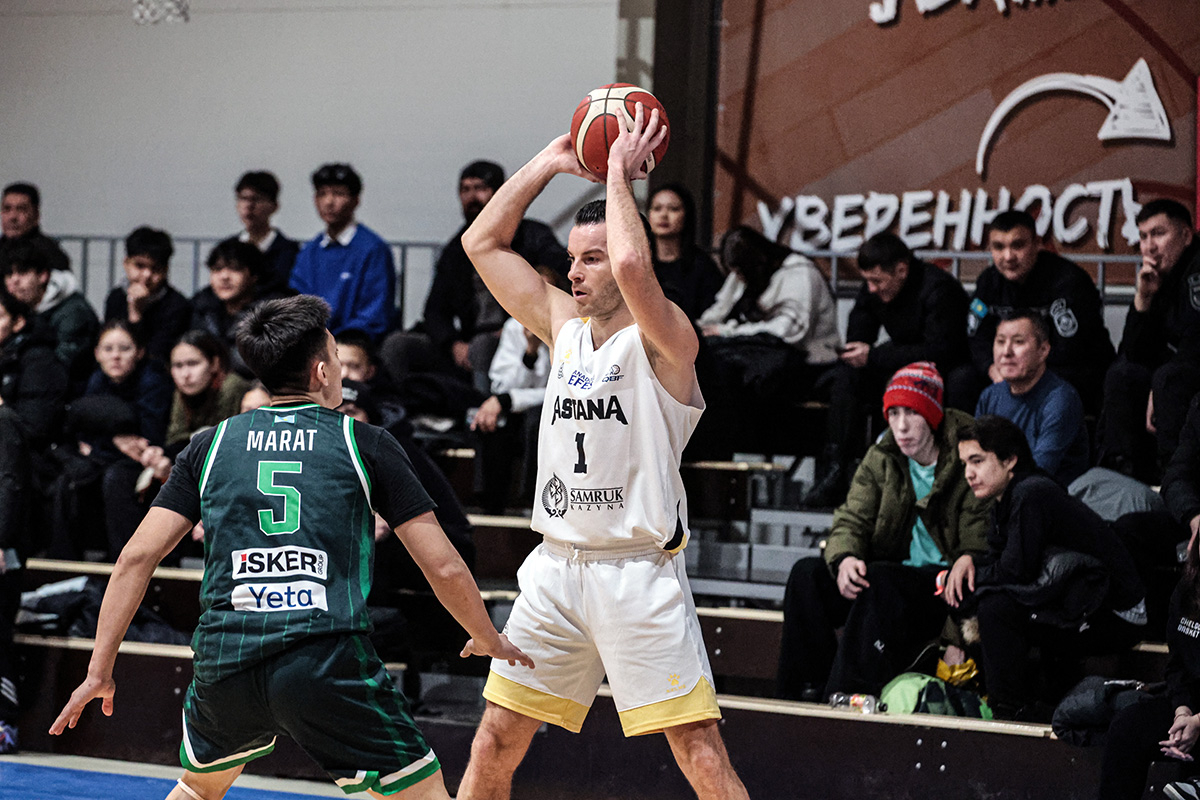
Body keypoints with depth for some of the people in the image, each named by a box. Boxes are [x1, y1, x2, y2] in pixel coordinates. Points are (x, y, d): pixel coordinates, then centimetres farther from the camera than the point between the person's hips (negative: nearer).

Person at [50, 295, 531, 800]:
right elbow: (444, 569, 6)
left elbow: (136, 558, 8)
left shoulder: (211, 445, 15)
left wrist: (99, 669, 13)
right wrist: (488, 640, 23)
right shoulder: (365, 444, 8)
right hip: (329, 661, -4)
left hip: (225, 664, 4)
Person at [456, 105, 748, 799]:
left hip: (639, 573, -6)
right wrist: (551, 163, 7)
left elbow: (632, 267, -31)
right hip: (557, 566, 6)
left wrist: (620, 171, -17)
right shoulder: (563, 325, 11)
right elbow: (483, 243, 14)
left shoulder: (665, 339, -9)